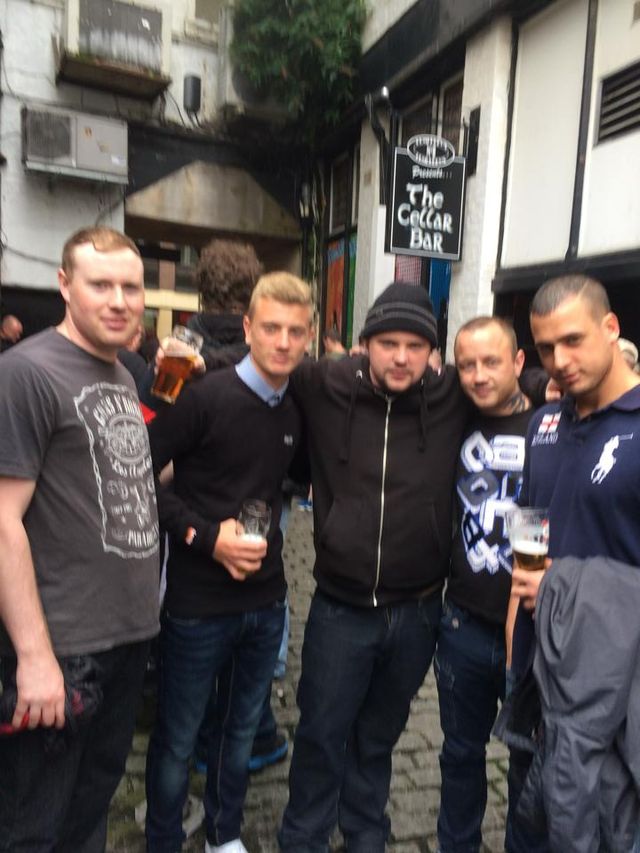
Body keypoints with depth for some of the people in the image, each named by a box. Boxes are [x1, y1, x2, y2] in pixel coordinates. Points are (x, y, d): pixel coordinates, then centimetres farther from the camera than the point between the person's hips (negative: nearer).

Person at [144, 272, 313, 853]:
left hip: (266, 600, 5)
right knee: (177, 739, 13)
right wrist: (204, 536, -19)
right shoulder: (205, 396, -15)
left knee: (243, 729, 22)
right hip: (198, 603, -5)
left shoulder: (298, 410, 2)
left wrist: (270, 518, 0)